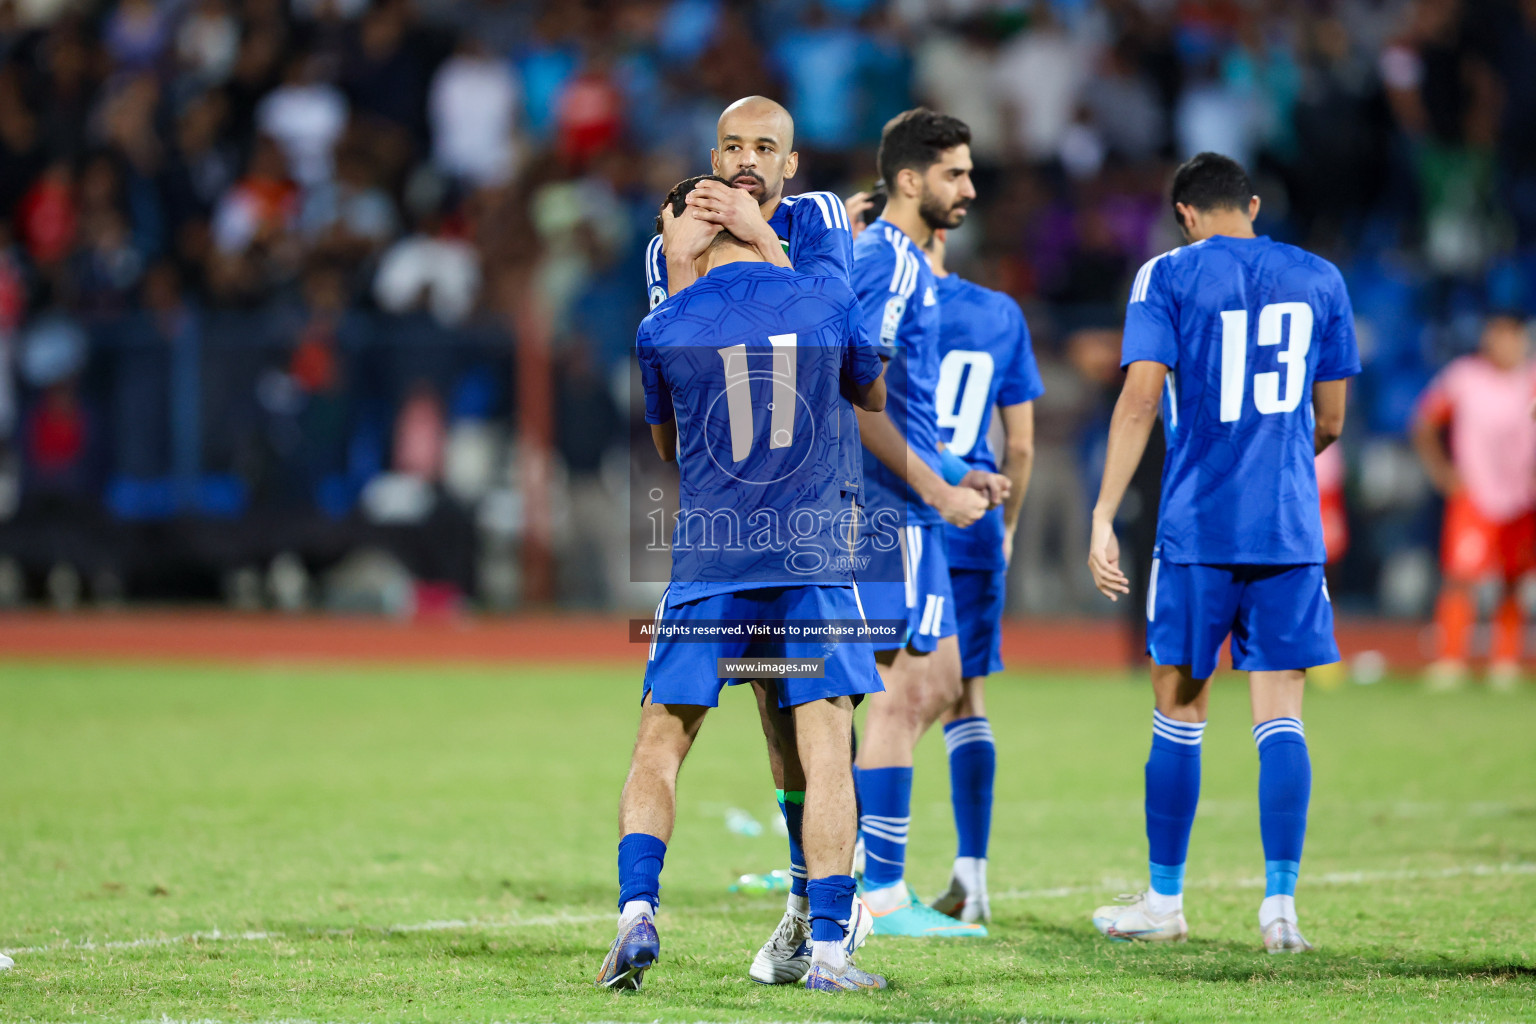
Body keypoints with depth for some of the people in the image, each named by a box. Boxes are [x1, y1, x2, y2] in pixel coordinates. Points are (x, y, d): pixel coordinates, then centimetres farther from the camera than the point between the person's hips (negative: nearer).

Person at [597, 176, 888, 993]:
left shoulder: (662, 329, 0)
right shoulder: (828, 302, 2)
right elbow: (875, 398, 22)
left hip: (707, 559, 0)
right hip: (815, 555, 0)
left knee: (660, 747, 9)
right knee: (826, 751, 1)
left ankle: (637, 911, -7)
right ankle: (828, 949, -4)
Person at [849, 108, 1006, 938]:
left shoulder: (901, 261, 18)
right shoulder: (890, 263, -14)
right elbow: (859, 403, -20)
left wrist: (956, 475, 19)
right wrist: (938, 490, -18)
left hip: (904, 504, 10)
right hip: (891, 506, -10)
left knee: (939, 683, 13)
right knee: (903, 691, -6)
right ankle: (883, 895, -3)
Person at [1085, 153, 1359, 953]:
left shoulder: (1168, 276, -1)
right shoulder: (1317, 279, 10)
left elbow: (1140, 399, -10)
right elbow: (1327, 422, 13)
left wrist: (1104, 517, -11)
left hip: (1196, 526, -2)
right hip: (1291, 528, 2)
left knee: (1180, 713, 7)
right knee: (1279, 717, 3)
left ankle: (1165, 902, 14)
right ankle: (1280, 902, -4)